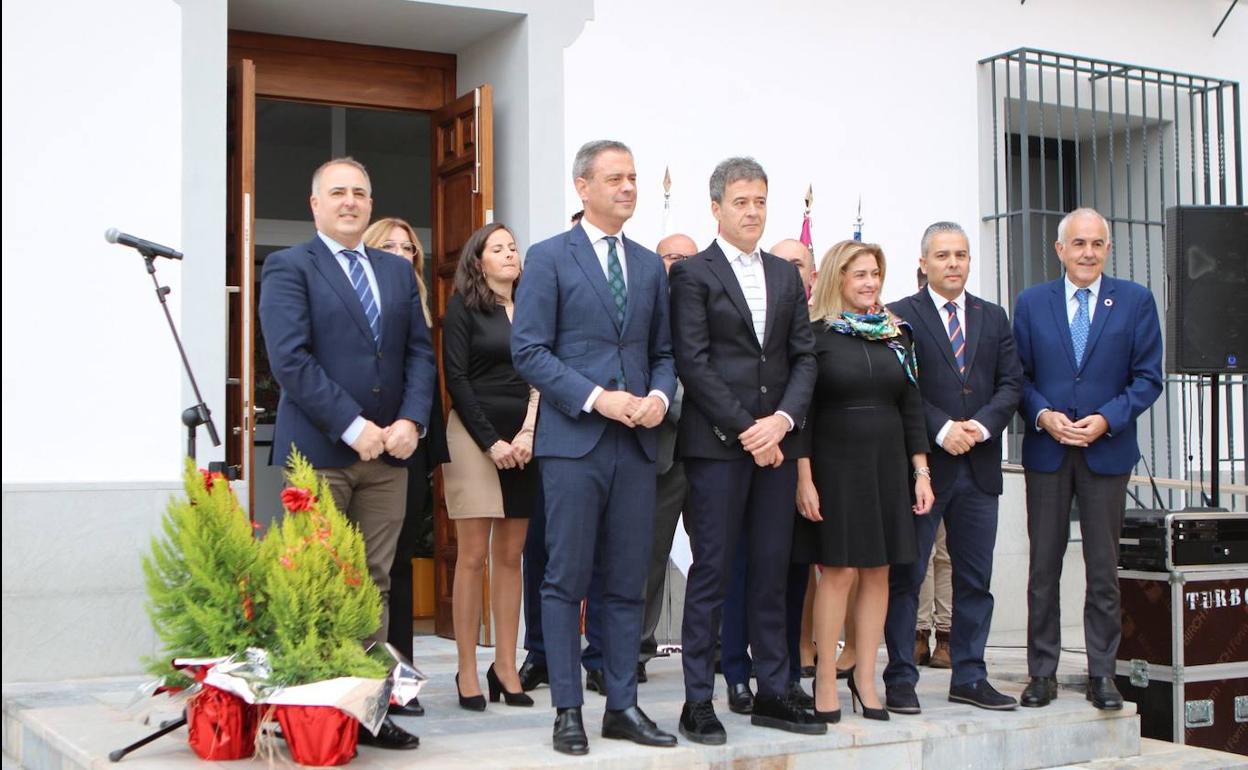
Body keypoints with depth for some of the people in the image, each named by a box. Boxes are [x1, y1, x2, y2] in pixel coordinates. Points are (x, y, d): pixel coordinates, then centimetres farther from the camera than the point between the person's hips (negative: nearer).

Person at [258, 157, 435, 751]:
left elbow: (420, 352, 13)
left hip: (388, 453, 5)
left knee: (374, 584, 5)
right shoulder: (288, 268, 0)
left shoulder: (398, 271, 18)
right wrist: (353, 427, -15)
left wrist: (411, 419, -5)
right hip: (318, 451, -5)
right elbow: (291, 358, -10)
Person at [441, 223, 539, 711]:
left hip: (523, 440, 4)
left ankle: (505, 667, 9)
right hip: (475, 436, -4)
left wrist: (528, 433, -6)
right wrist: (491, 442, -10)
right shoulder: (463, 308, 2)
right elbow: (456, 379, -4)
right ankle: (467, 672, 0)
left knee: (510, 556, 5)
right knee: (473, 555, -4)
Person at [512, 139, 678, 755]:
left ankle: (622, 706, 17)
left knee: (628, 583, 8)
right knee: (567, 581, 0)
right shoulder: (549, 258, -1)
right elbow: (529, 351, -7)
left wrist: (660, 395, -4)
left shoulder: (650, 265, 15)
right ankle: (567, 711, 9)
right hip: (574, 441, -5)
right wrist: (596, 398, -16)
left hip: (636, 443, 5)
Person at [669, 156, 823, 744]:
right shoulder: (693, 274, -1)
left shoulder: (786, 276, 16)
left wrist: (784, 419, -6)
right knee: (711, 573, -3)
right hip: (716, 443, -5)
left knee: (771, 574, 8)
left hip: (775, 440, 5)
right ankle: (698, 704, 4)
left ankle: (772, 695, 16)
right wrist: (745, 430, -12)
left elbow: (803, 357, 11)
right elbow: (693, 363, -8)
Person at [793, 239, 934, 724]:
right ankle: (826, 680, 5)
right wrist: (804, 479, -12)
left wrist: (921, 471, 7)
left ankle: (865, 676, 14)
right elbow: (802, 412, -6)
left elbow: (911, 408, 13)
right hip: (834, 464, -5)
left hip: (888, 465, 5)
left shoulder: (897, 334, 11)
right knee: (838, 570, -5)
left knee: (878, 572, 5)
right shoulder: (816, 334, -4)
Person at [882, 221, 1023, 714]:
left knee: (975, 578, 9)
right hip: (922, 464, -4)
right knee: (905, 576, 1)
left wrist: (981, 424, -9)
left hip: (979, 466, 5)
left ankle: (969, 677, 18)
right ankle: (900, 678, 8)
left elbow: (1011, 383, 7)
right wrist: (942, 429, -17)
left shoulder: (993, 318, 14)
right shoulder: (900, 315, 0)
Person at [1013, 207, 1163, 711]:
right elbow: (1018, 376, 5)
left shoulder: (1136, 301, 3)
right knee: (1043, 569, 5)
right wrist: (1043, 415, -12)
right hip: (1046, 451, 1)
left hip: (1107, 451, -1)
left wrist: (1106, 419, -13)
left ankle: (1101, 675, 12)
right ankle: (1042, 673, 12)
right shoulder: (1030, 303, 6)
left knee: (1103, 570, 4)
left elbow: (1148, 377, 0)